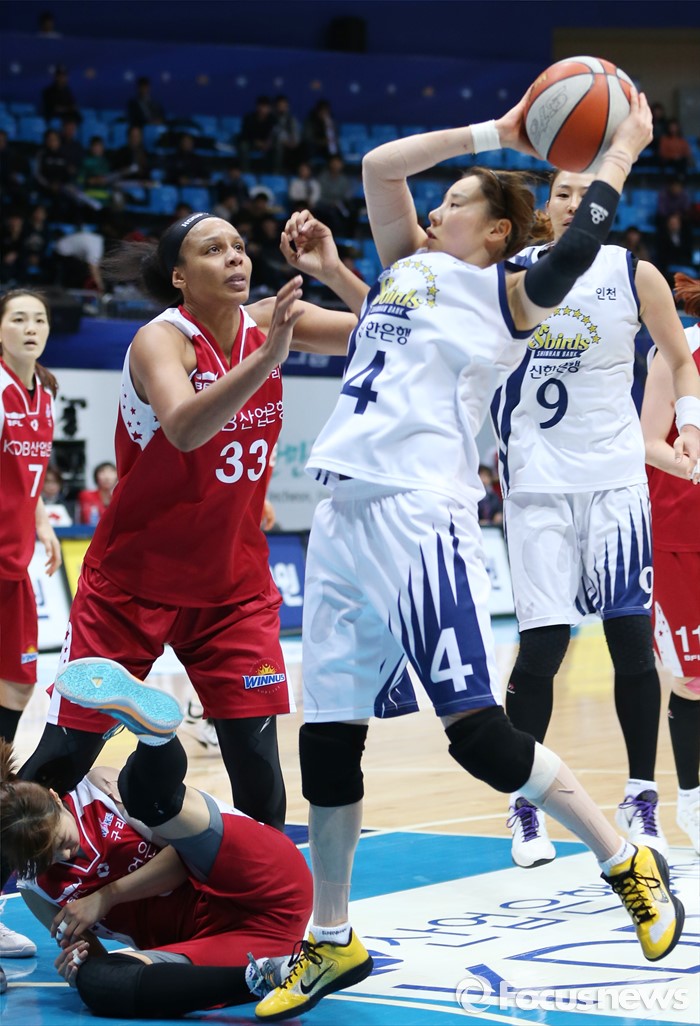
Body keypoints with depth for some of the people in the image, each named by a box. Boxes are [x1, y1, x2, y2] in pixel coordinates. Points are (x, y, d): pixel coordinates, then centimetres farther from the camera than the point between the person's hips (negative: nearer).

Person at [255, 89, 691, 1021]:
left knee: (478, 732, -13)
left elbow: (572, 254, -17)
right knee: (327, 739, 8)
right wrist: (493, 133, 15)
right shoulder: (410, 265, 21)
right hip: (344, 520, 7)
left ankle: (628, 865, 5)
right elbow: (381, 167, 16)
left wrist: (622, 155, -6)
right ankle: (331, 944, 20)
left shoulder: (503, 295, 2)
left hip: (420, 522, -7)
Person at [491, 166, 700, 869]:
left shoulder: (633, 274, 0)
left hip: (613, 473, 1)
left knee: (631, 633, -2)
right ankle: (525, 803, 10)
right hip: (536, 476, 0)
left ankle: (641, 797, 13)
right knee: (542, 642, -5)